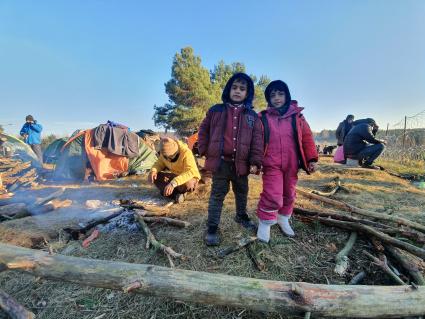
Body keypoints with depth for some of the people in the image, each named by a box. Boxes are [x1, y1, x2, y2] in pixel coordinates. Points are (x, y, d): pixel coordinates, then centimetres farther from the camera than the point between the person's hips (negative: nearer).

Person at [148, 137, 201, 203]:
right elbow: (159, 163, 3)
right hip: (176, 176, 6)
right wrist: (153, 171, -22)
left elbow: (190, 172, -42)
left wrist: (173, 183, -53)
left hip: (190, 178, -5)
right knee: (155, 176, -16)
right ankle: (176, 194, -16)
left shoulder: (186, 153, -31)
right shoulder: (164, 153, -12)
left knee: (186, 185, -41)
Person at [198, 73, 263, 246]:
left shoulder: (252, 115, 4)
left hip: (241, 162, 2)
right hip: (220, 161, -2)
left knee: (242, 193, 20)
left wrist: (255, 162, -9)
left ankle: (241, 216, 45)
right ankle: (212, 228, 15)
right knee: (217, 194, 4)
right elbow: (203, 131, 9)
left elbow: (257, 139, -2)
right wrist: (205, 151, 2)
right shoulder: (215, 110, 3)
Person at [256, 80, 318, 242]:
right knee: (272, 196, -9)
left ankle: (283, 219, 40)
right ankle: (264, 223, 13)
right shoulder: (263, 117, 0)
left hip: (291, 164, 4)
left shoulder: (297, 116, 5)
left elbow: (307, 137, 6)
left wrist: (312, 158, 1)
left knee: (289, 194, 17)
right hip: (271, 165, -3)